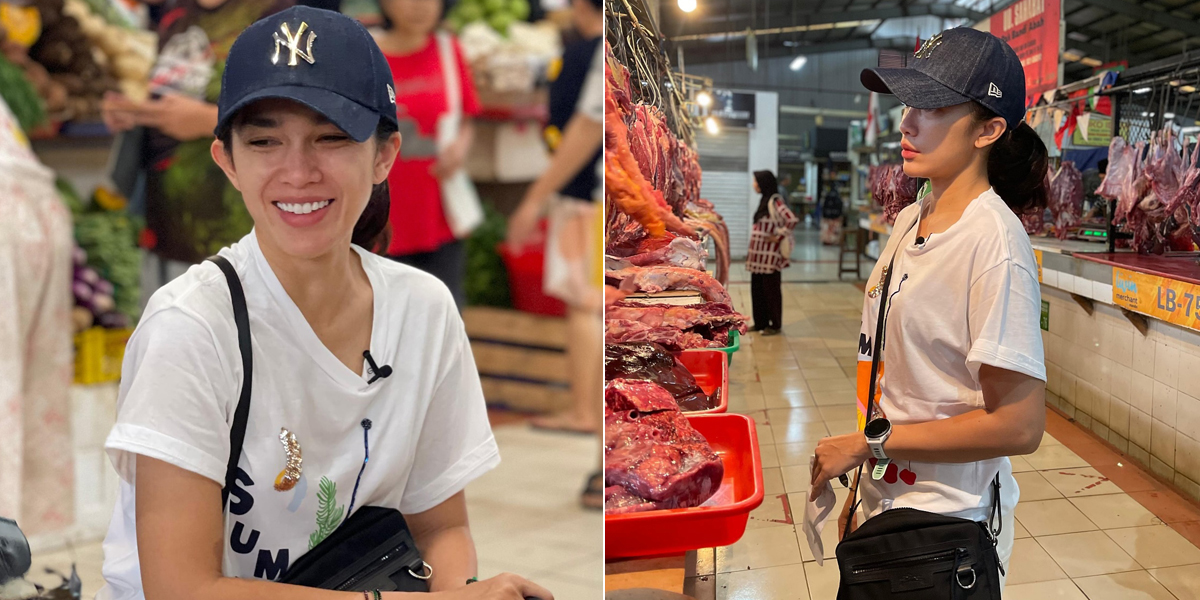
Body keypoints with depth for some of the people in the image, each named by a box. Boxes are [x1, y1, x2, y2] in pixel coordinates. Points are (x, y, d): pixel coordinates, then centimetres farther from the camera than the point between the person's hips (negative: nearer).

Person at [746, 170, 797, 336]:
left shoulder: (775, 202, -15)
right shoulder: (765, 200, 13)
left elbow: (792, 219, -27)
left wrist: (778, 237, -19)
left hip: (769, 254, -9)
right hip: (759, 254, 9)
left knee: (771, 289, 0)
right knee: (757, 288, 12)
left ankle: (775, 325, 10)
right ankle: (760, 322, 22)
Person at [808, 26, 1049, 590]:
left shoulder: (993, 240, -22)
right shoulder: (909, 220, 3)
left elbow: (1019, 425, -24)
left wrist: (864, 443, -19)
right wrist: (857, 488, 11)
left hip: (945, 524, -7)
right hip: (885, 502, 7)